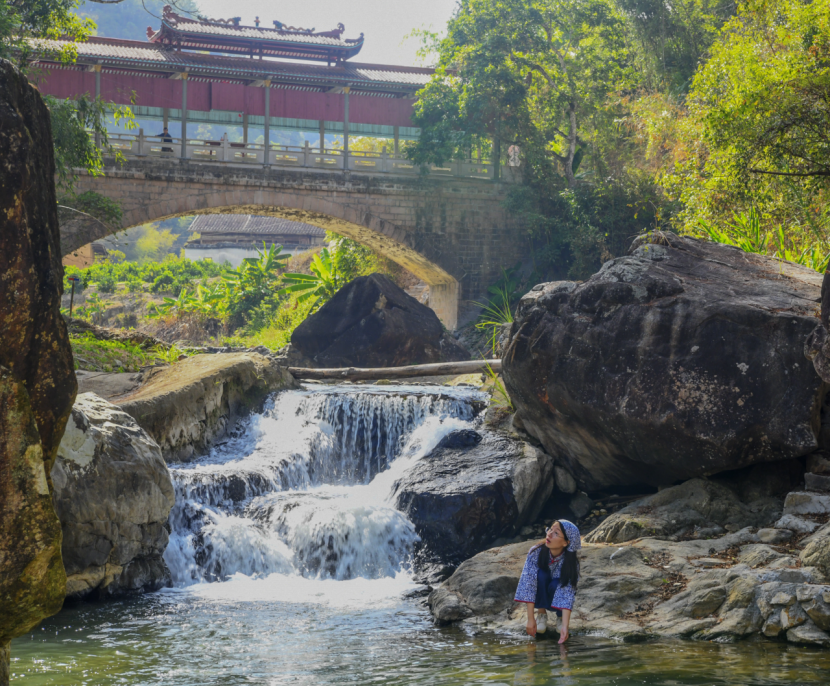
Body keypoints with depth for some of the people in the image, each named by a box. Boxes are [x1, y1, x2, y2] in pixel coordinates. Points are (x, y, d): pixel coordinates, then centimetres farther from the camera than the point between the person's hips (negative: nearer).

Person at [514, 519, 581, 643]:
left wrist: (565, 626, -44)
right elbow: (529, 583, -30)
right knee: (541, 575, -31)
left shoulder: (571, 563, -28)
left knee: (555, 585, -34)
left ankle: (561, 617, -5)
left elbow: (567, 593, -33)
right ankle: (541, 614, -9)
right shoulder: (536, 552, -28)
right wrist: (530, 619, -36)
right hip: (540, 596, 0)